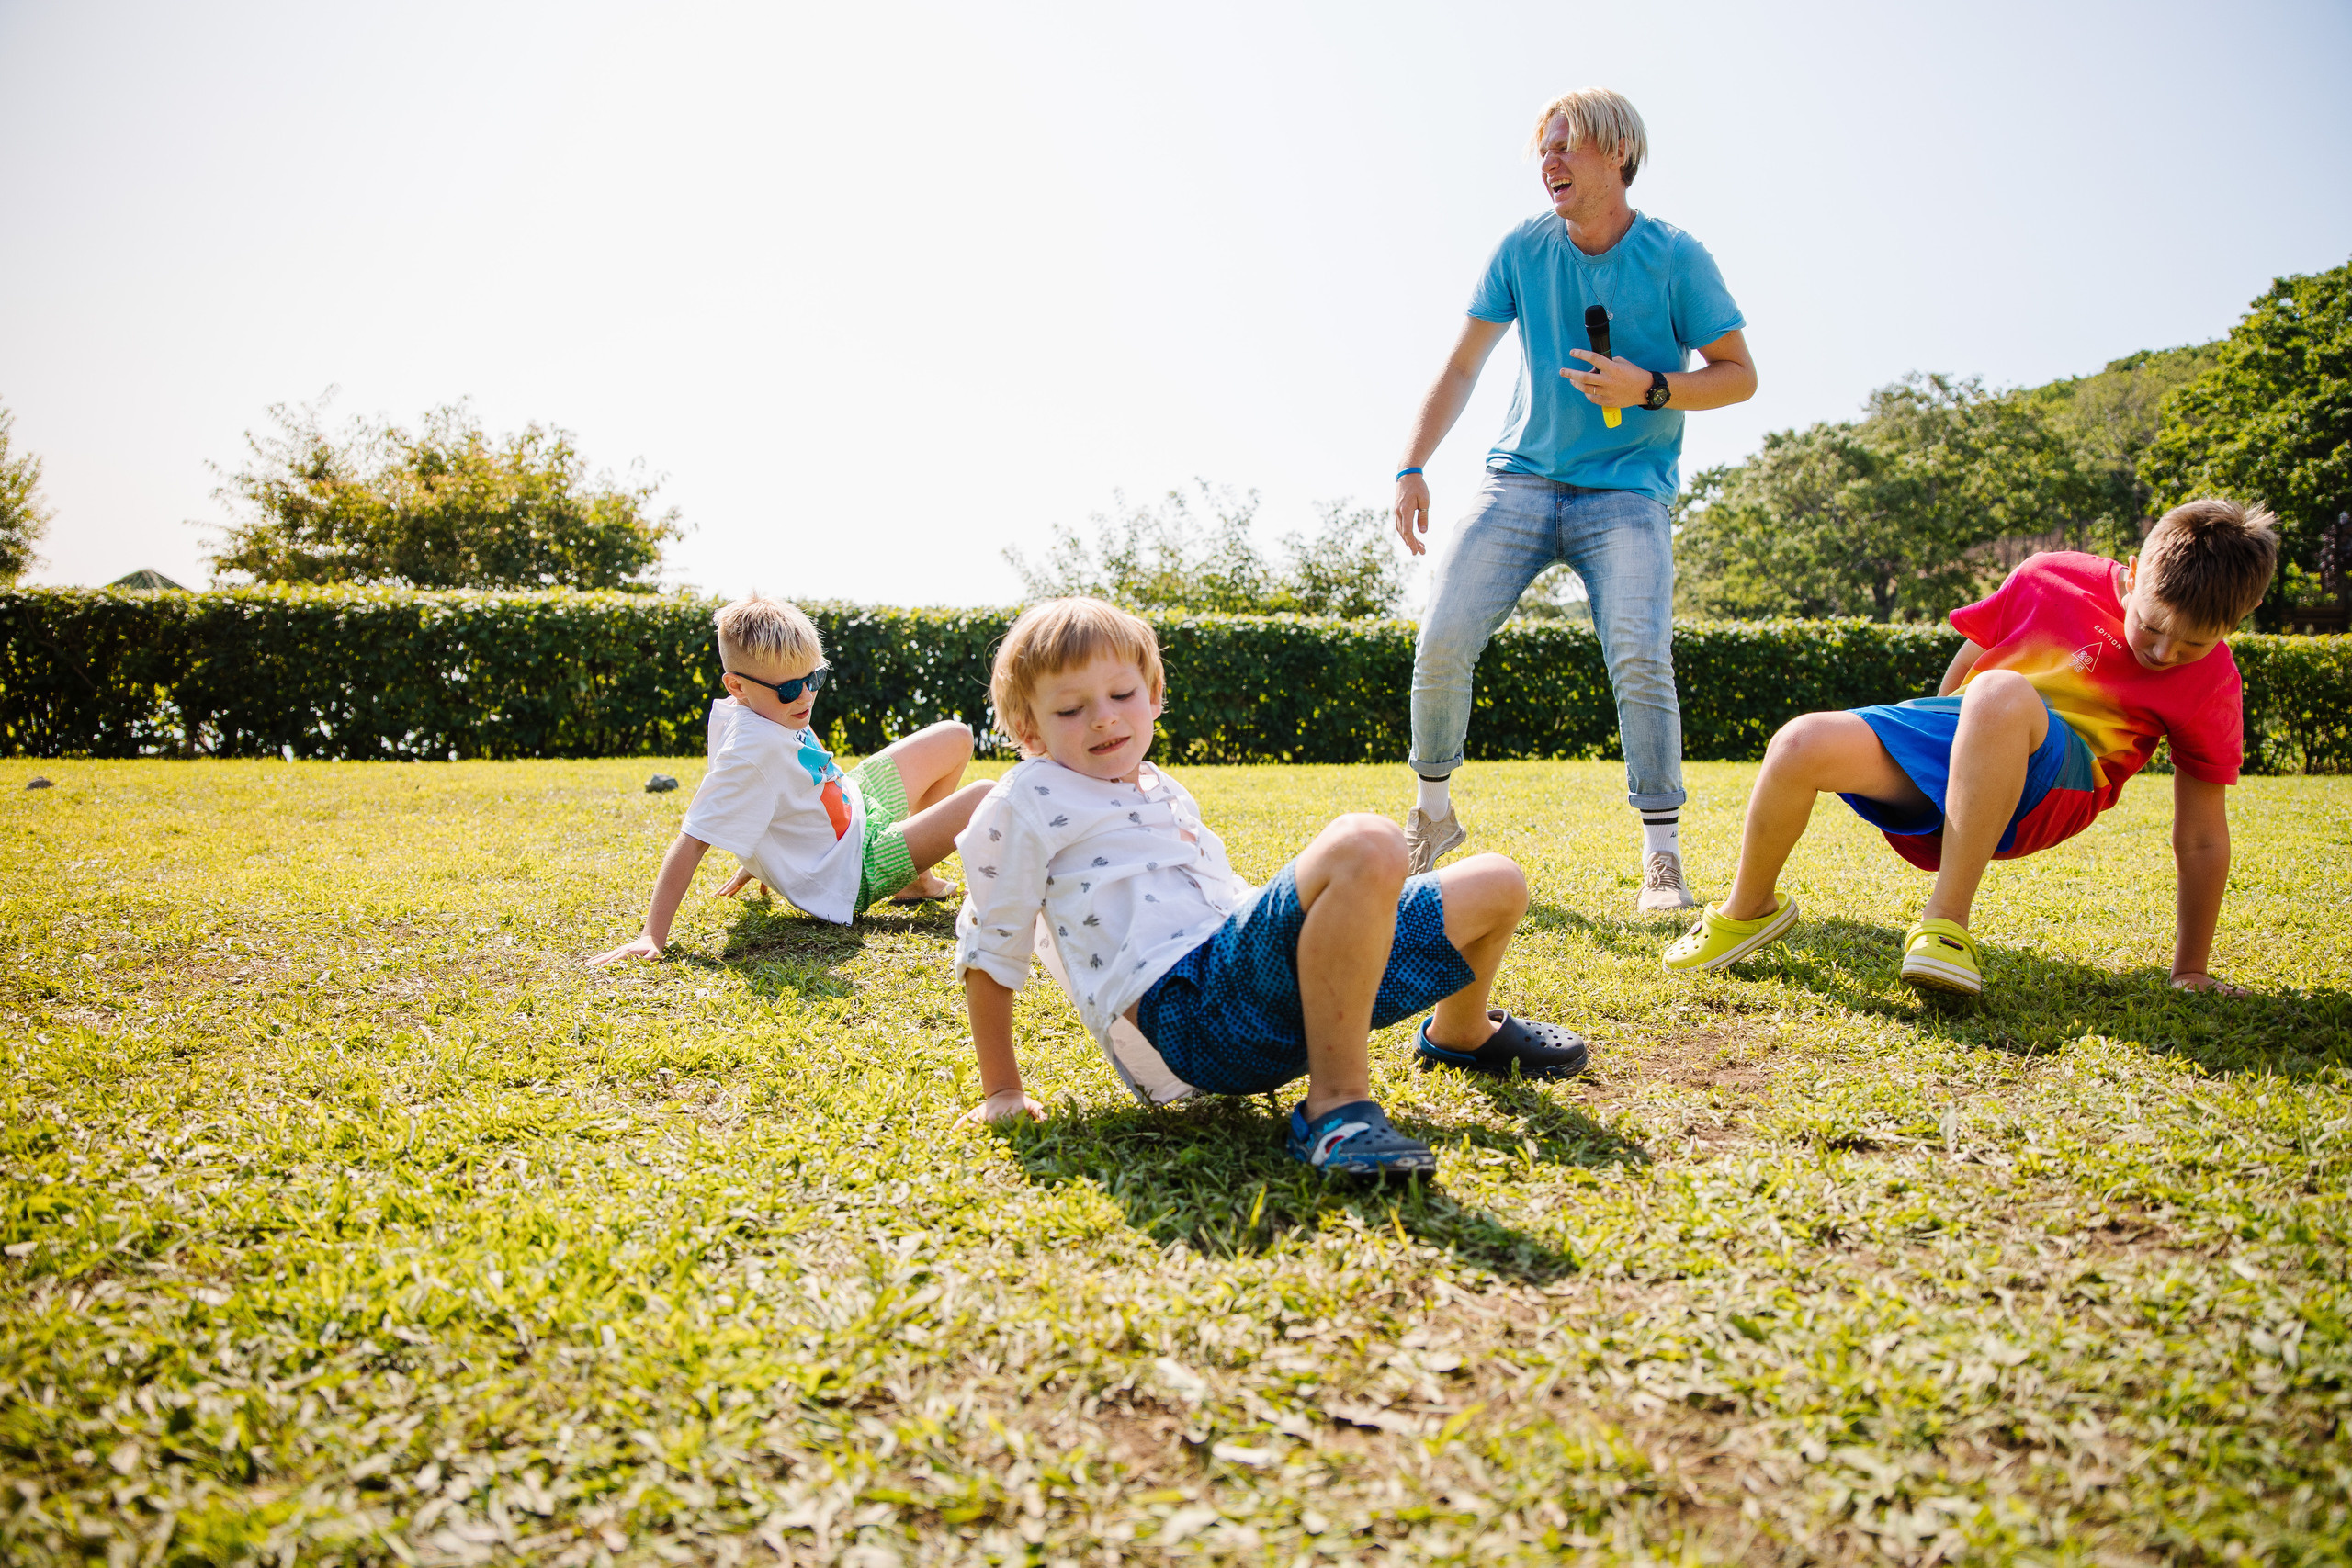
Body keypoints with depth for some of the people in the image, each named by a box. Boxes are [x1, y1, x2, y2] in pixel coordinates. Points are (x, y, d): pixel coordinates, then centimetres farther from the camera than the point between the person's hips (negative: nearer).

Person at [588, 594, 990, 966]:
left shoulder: (773, 714, -8)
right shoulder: (753, 752, -34)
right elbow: (692, 840, -35)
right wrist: (652, 938, -37)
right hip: (856, 875, -9)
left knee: (955, 738, 13)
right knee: (985, 799, -16)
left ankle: (917, 876, 20)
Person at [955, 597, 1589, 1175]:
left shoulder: (1167, 794, 29)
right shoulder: (1026, 804, 5)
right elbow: (989, 952, 6)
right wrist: (1002, 1092, 5)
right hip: (1180, 1002, -8)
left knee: (1496, 885, 12)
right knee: (1365, 845, -35)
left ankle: (1461, 1035, 40)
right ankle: (1335, 1102, -31)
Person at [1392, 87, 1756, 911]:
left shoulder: (1675, 257, -3)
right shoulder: (1524, 247, 4)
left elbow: (1739, 375, 2)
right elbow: (1462, 366, 8)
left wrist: (1650, 388, -16)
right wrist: (1411, 469, -1)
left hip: (1626, 490, -2)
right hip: (1519, 478, 2)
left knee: (1640, 657, -22)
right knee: (1441, 643, -12)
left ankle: (1662, 858, -9)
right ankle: (1432, 812, 11)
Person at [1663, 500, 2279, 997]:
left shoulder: (2210, 683, -6)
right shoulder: (2052, 579, -4)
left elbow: (2202, 838, -1)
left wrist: (2191, 970, 3)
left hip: (2054, 783, -2)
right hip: (1959, 735, 3)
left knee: (2001, 693, -39)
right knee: (1801, 746, -26)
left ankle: (1945, 924, -32)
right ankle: (1749, 910, 2)